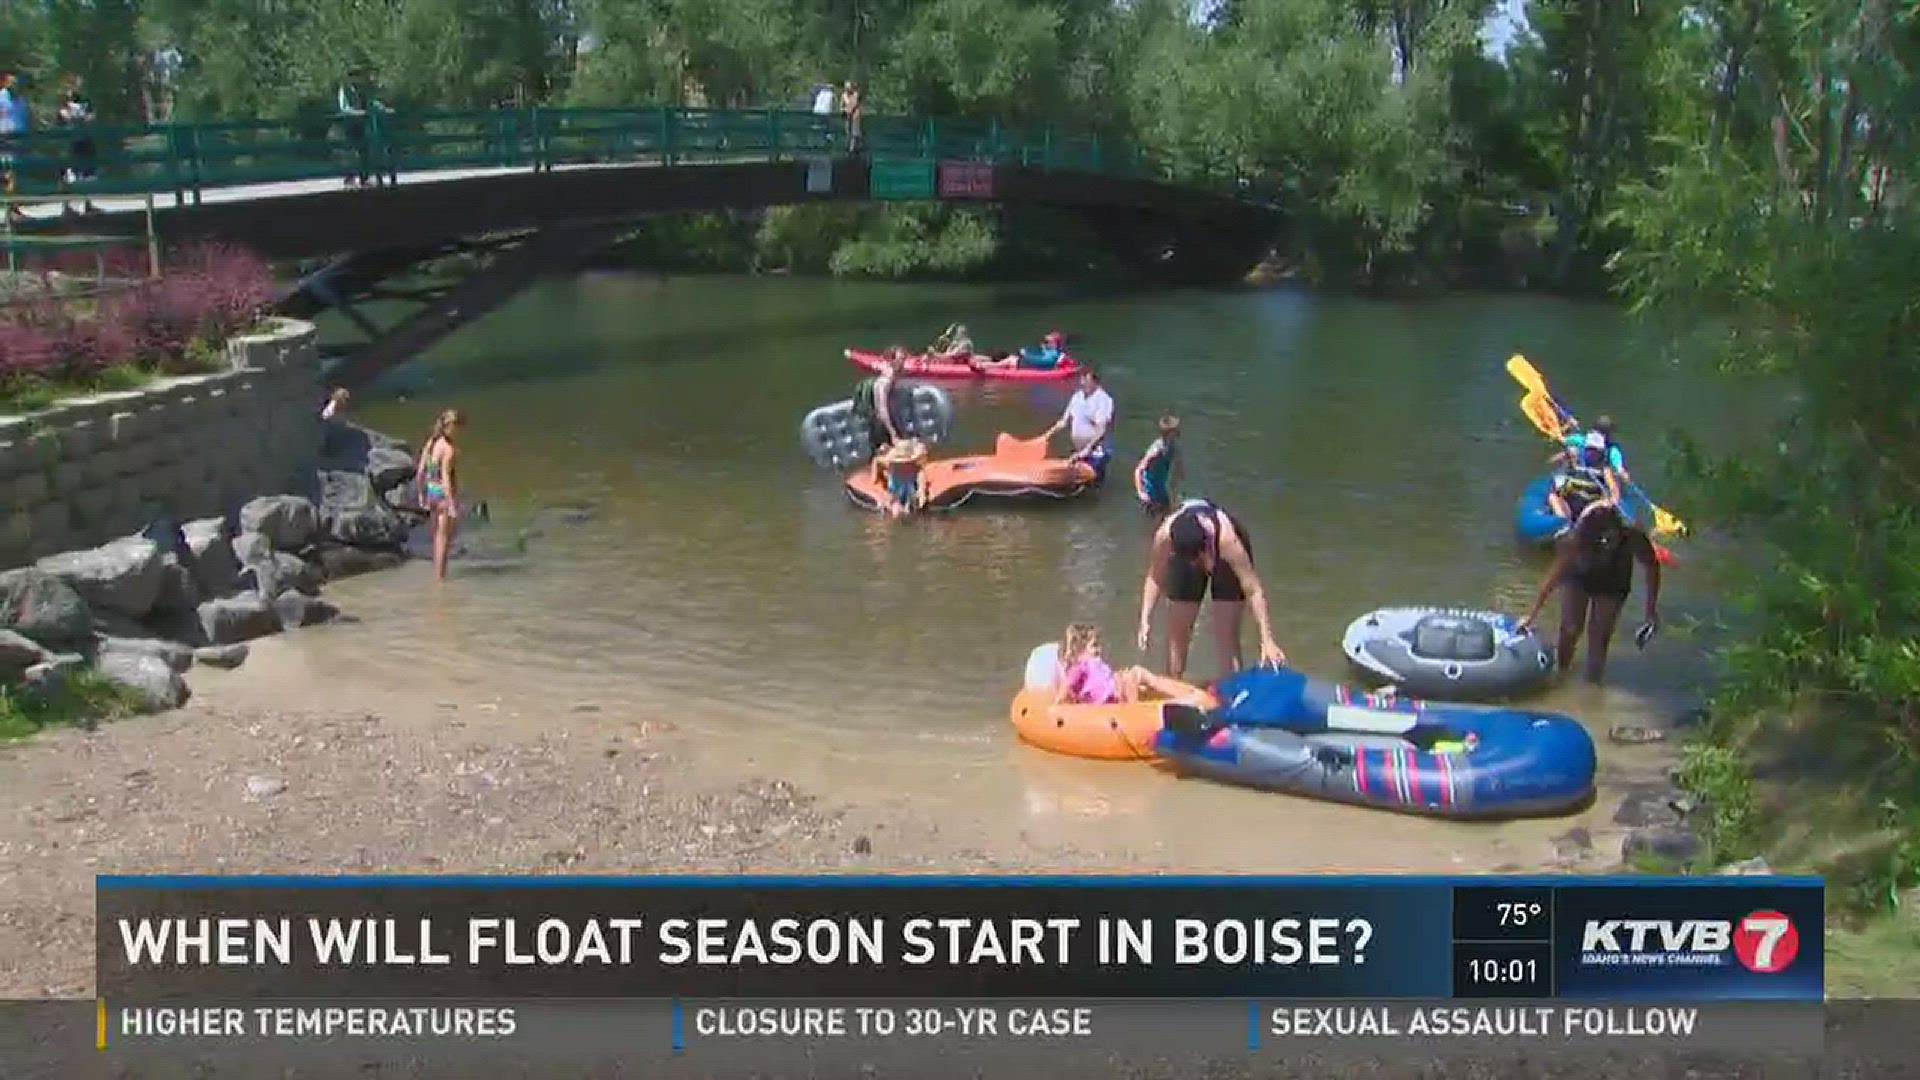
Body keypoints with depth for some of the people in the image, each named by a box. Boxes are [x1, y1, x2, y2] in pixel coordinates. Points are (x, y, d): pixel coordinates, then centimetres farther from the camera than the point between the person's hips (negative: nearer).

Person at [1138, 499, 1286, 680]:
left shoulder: (1227, 538, -44)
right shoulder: (1165, 535, -39)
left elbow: (1254, 591, -40)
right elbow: (1155, 578, -21)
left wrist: (1267, 641, -43)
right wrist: (1145, 620, -26)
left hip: (1227, 558, -2)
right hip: (1184, 557, 2)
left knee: (1227, 634, -10)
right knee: (1177, 631, 3)